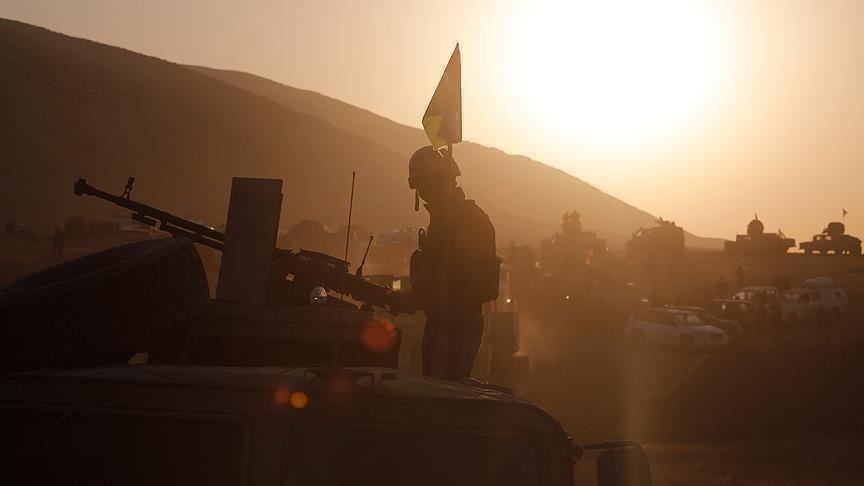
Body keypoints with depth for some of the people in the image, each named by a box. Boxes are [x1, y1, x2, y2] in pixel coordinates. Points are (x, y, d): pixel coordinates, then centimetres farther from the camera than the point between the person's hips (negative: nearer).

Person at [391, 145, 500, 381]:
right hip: (440, 321, 10)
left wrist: (413, 300, -21)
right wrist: (409, 298, 12)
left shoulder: (469, 219, -14)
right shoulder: (442, 217, 17)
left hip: (459, 323, -10)